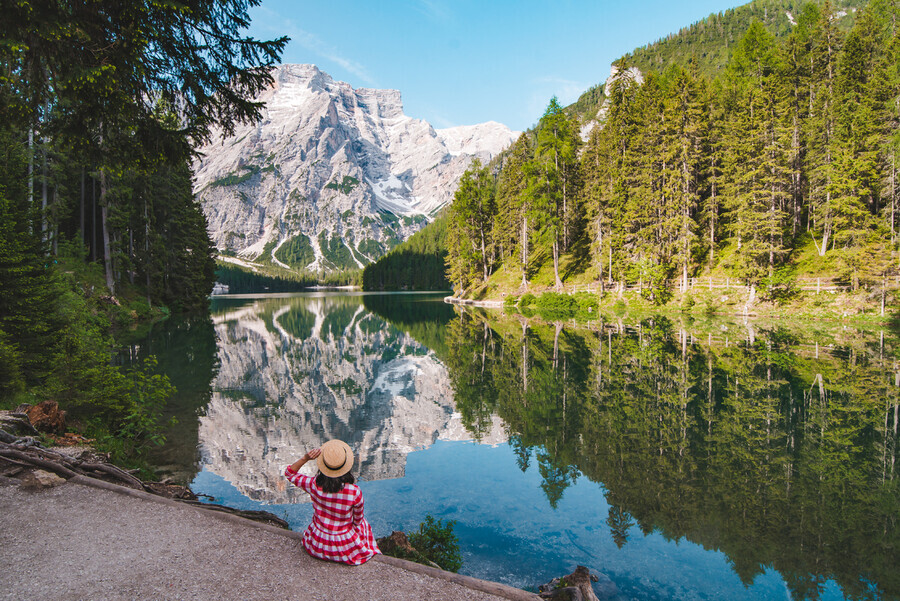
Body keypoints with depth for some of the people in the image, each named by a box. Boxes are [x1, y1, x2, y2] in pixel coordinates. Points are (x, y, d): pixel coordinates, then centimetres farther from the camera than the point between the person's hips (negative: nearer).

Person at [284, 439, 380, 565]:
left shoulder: (314, 485, -24)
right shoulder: (355, 492, -28)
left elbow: (289, 473, -4)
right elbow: (357, 520, -8)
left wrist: (305, 458, -20)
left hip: (317, 547, 2)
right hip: (345, 549, -2)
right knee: (363, 523, 31)